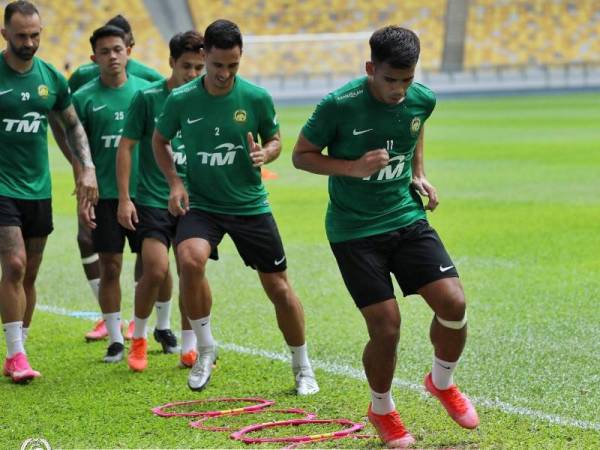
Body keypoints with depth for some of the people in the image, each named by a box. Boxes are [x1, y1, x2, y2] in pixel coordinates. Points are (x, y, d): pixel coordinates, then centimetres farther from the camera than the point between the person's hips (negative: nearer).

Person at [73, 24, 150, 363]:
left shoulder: (146, 91, 3)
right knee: (110, 268, 1)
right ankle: (116, 340, 10)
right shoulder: (85, 98, -1)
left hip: (145, 192, 1)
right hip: (105, 196, -1)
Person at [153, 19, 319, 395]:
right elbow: (160, 141, 10)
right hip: (201, 204, 0)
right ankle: (205, 349, -7)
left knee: (278, 286, 3)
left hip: (250, 205, 1)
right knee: (190, 261, -29)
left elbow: (275, 140, 7)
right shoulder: (181, 100, -8)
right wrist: (174, 182, -4)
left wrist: (265, 154, -17)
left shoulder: (257, 98, -9)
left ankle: (303, 368, 24)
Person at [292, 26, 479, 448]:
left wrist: (419, 172, 7)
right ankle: (382, 410, 20)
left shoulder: (422, 100, -4)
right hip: (354, 230, -4)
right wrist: (354, 167, -21)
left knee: (453, 303, -11)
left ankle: (442, 383, 20)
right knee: (386, 326, -8)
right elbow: (301, 154, -7)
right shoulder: (339, 106, -19)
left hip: (407, 218, 4)